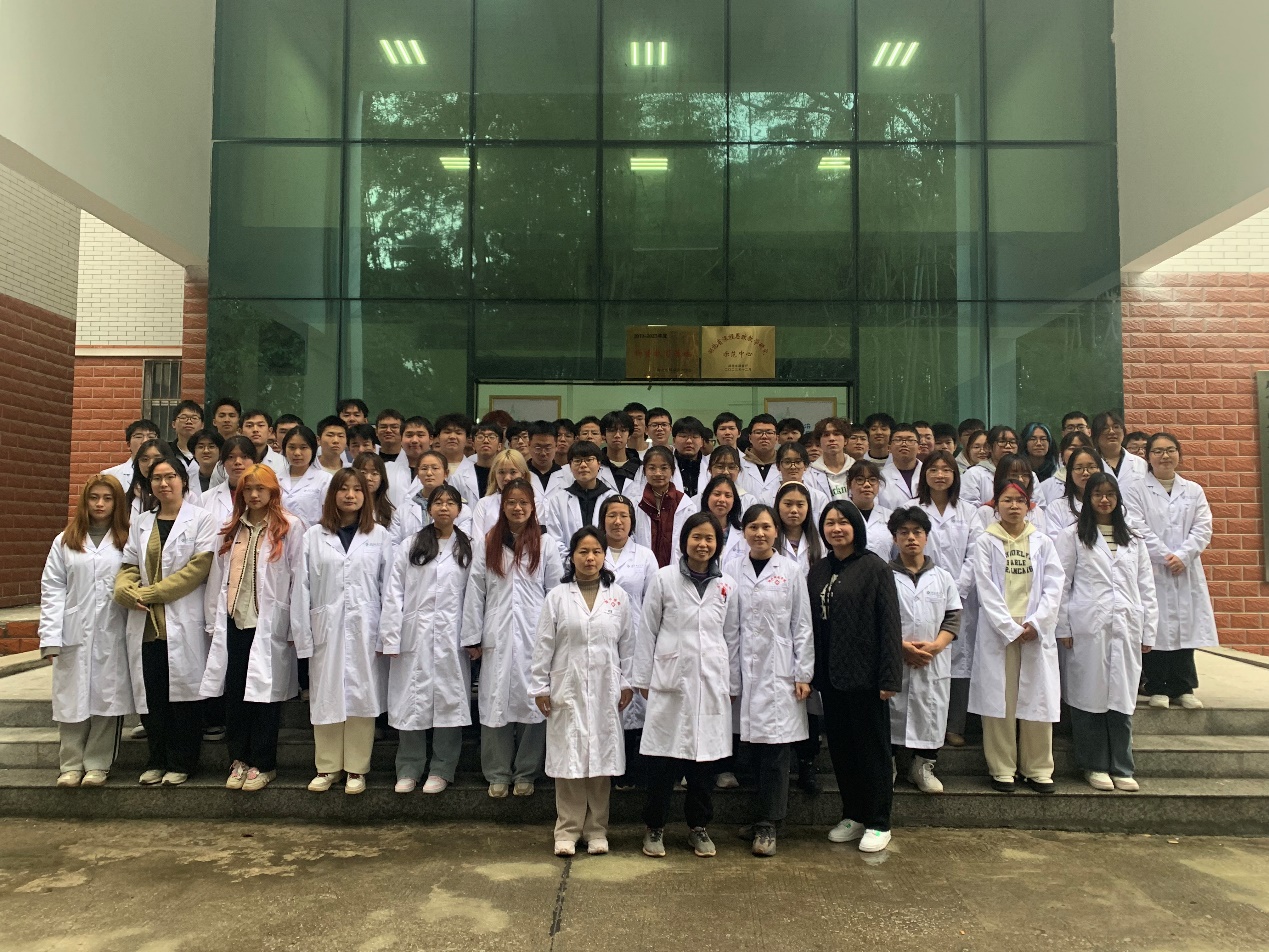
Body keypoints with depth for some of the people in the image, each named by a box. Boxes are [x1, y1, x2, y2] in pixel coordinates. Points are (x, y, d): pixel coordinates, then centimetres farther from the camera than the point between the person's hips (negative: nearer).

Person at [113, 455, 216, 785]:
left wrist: (150, 593, -11)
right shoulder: (140, 523, 17)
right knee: (151, 694, 7)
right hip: (146, 623, 5)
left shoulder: (200, 520, 0)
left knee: (183, 693, 0)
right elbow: (128, 567, 13)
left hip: (183, 622, -4)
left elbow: (199, 566, -10)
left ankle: (180, 763, 12)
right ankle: (157, 761, 21)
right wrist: (128, 591, -9)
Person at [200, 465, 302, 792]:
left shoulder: (290, 527, -4)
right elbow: (218, 575, 11)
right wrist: (213, 621, 7)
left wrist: (296, 626, -9)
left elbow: (299, 577, -6)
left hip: (269, 623, -5)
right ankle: (238, 759, 24)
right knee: (234, 693, 9)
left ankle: (263, 764, 16)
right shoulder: (231, 528, 13)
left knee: (264, 692, 3)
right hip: (233, 621, 5)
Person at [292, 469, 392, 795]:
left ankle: (356, 768, 16)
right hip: (326, 627, 1)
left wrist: (387, 634, -4)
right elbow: (302, 587, 3)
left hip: (364, 629, -1)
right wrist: (301, 634, -2)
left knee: (362, 696, 5)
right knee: (326, 697, 7)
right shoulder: (314, 536, 5)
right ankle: (327, 767, 21)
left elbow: (389, 587, 1)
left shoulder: (379, 536, 4)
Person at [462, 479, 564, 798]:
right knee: (496, 701, 4)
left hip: (534, 634, -1)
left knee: (531, 701, 3)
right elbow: (475, 591, 6)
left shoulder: (546, 543, 4)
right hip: (497, 636, 1)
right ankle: (498, 774, 16)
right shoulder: (486, 543, 7)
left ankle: (526, 773, 16)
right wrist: (473, 637, 2)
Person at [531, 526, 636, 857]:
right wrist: (539, 686, 0)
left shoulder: (618, 597, 5)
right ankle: (567, 830, 13)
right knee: (568, 758, 1)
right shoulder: (557, 596, 1)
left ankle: (596, 829, 18)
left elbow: (627, 644, 8)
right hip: (567, 689, -1)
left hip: (605, 690, 1)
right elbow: (544, 645, 1)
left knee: (601, 758, 6)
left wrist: (627, 683, 6)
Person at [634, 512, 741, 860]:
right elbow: (648, 631, 1)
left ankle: (699, 827, 24)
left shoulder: (727, 585, 8)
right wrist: (643, 679, 0)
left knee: (705, 755, 8)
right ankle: (654, 827, 18)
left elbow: (732, 637, 11)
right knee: (663, 755, 2)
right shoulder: (664, 579, 0)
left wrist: (733, 685, 10)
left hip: (711, 682, 3)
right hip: (670, 679, -2)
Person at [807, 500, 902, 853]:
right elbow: (813, 624, 10)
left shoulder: (875, 568, -8)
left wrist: (889, 678, -15)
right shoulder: (818, 571, 9)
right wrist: (812, 673, 5)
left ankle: (878, 823, 18)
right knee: (840, 746, 13)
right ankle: (853, 815, 28)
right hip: (831, 675, 5)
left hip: (864, 675, -5)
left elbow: (889, 625, -11)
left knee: (872, 747, 5)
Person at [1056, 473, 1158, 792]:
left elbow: (1146, 588, 13)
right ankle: (1095, 766, 13)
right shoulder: (1073, 536, 4)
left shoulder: (1134, 540, 15)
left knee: (1122, 698, 5)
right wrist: (1063, 628, -5)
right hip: (1088, 628, -3)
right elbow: (1061, 584, 0)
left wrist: (1148, 632, 7)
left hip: (1126, 627, 3)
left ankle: (1121, 768, 14)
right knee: (1090, 696, 1)